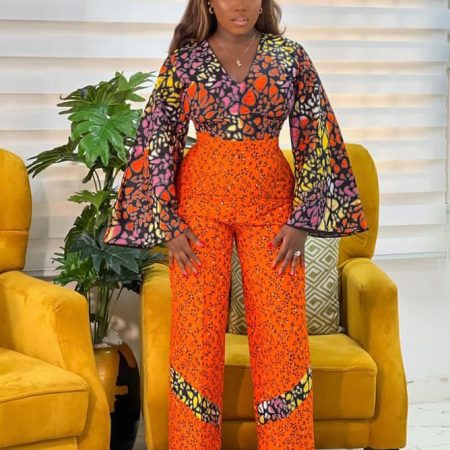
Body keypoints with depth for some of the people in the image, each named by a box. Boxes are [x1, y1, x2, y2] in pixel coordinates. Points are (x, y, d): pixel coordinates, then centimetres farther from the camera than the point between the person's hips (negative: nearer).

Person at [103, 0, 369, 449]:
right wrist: (168, 223, -6)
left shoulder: (290, 57, 1)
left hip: (271, 202, 1)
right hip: (201, 200, 0)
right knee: (196, 328, 1)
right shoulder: (183, 60, 0)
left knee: (282, 329, 1)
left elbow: (315, 139, 1)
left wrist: (301, 221, -5)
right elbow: (157, 141, 1)